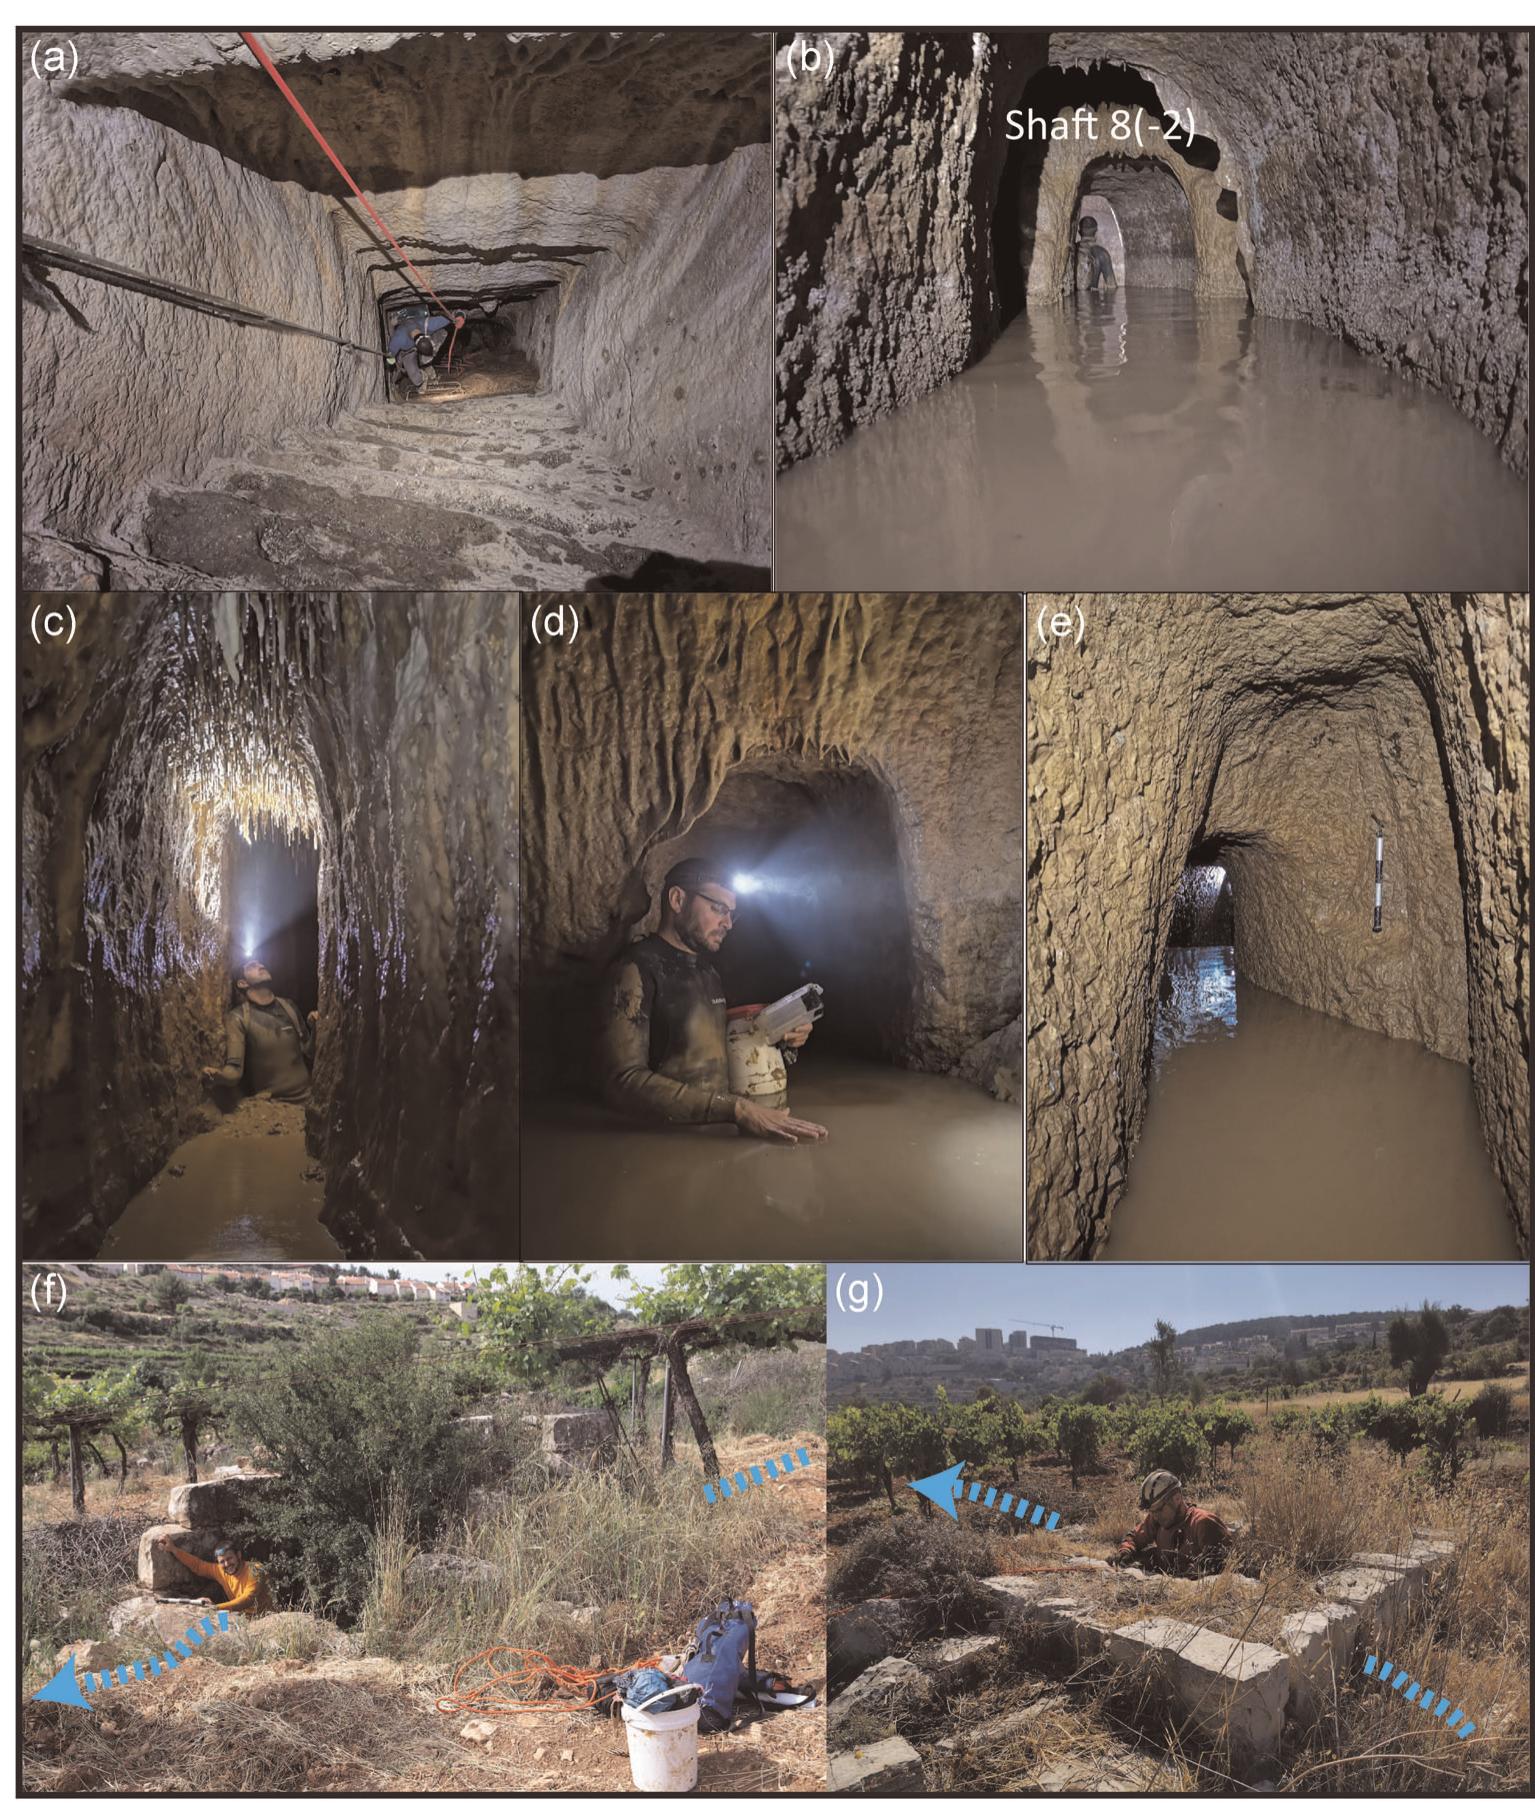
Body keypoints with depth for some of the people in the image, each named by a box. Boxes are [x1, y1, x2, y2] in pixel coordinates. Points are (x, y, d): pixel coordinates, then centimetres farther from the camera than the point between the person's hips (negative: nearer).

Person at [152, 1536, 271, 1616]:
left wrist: (216, 1608, -39)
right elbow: (198, 1565, 9)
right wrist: (173, 1549, -1)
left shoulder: (254, 1571, -18)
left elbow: (247, 1599, -29)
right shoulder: (220, 1570, 2)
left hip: (262, 1617, -6)